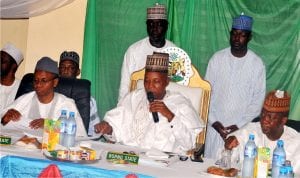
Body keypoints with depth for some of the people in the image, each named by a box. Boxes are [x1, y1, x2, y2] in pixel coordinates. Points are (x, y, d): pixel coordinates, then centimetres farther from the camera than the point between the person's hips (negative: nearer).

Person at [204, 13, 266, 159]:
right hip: (215, 125, 2)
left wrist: (239, 125, -9)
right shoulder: (217, 59, 1)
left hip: (241, 128, -1)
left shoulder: (257, 64, -4)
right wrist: (213, 121, -6)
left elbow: (258, 100, -2)